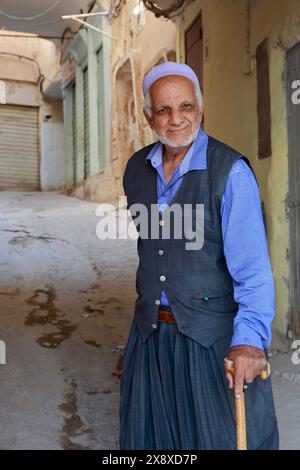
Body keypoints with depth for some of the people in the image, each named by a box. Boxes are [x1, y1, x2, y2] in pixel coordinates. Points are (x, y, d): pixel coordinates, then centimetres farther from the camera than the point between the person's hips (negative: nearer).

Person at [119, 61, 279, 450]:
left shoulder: (230, 172, -15)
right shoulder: (136, 168, 4)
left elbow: (252, 266, -21)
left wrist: (249, 338, -33)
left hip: (214, 336, -5)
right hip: (151, 332, 6)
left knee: (222, 436, 9)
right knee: (150, 434, 19)